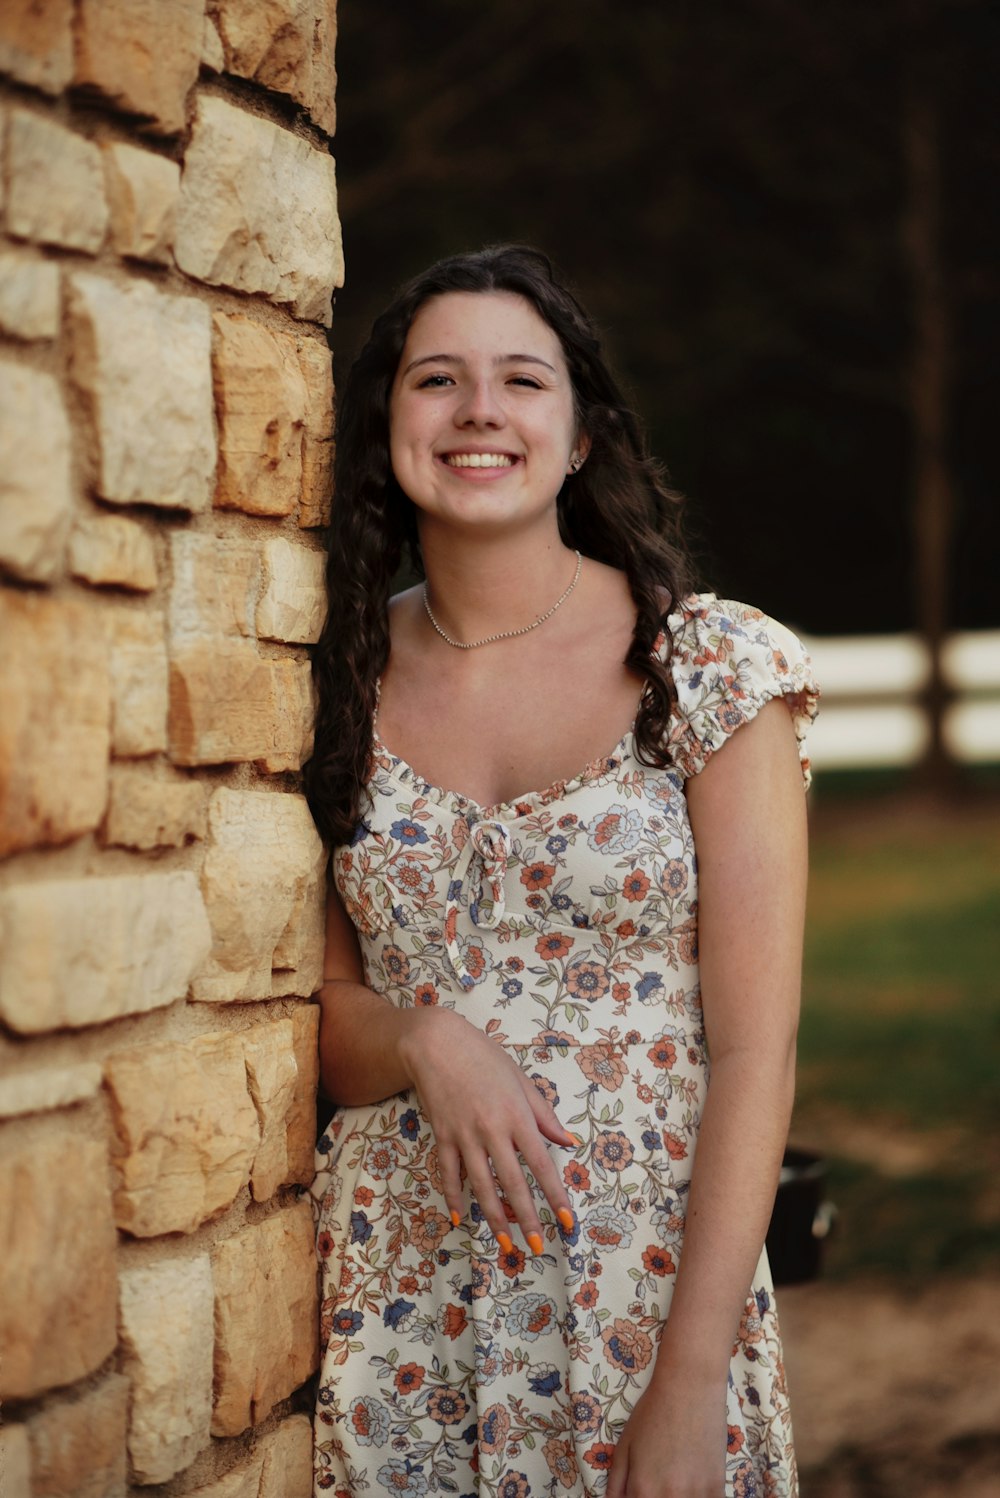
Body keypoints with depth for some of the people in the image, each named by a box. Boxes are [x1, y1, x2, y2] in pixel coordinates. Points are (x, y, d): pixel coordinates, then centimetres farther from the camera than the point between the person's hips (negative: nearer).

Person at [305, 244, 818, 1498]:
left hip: (655, 1286, -2)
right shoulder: (342, 686, 2)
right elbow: (321, 1016, 9)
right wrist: (425, 1041, -15)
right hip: (394, 1293, 3)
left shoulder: (714, 667, -7)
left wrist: (690, 1393, -16)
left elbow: (753, 1046, -10)